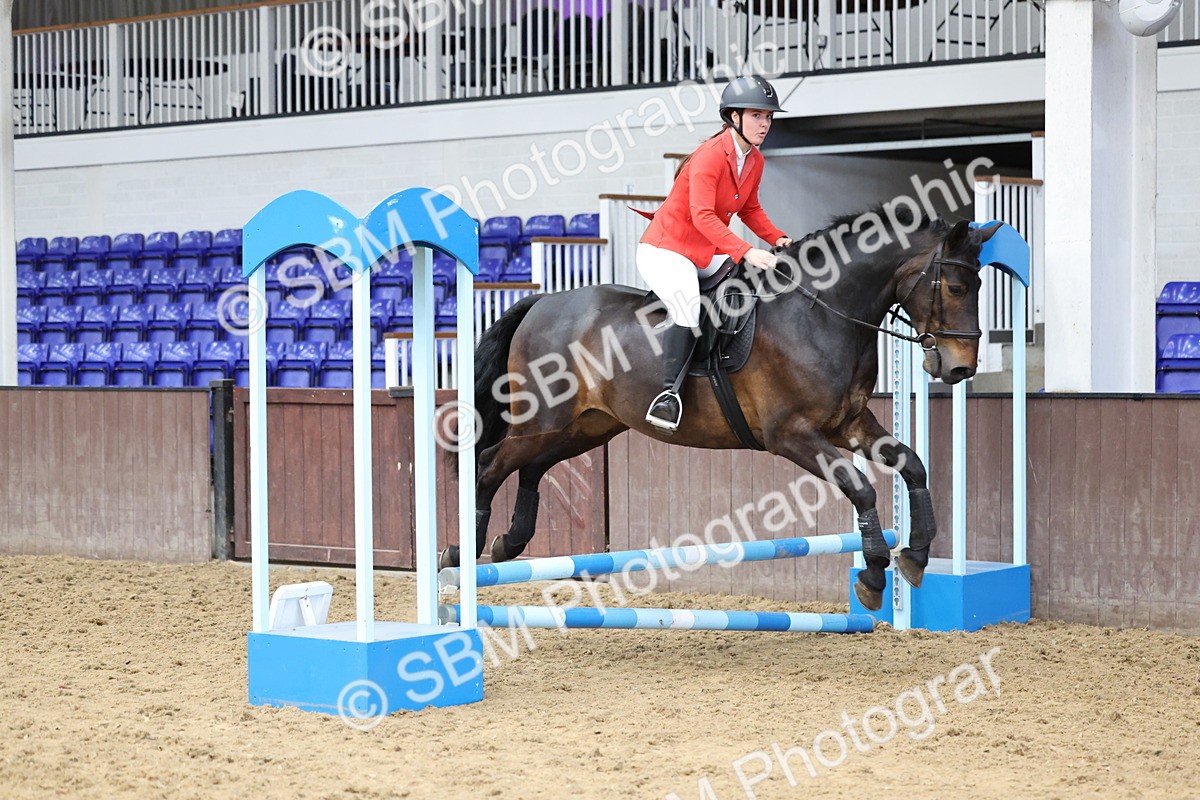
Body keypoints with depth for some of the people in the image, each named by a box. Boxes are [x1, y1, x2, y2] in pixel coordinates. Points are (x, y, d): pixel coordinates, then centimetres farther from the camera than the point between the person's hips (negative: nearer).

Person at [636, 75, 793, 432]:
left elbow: (750, 210, 18)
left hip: (707, 253, 9)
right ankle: (669, 392, -24)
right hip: (665, 249, -9)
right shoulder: (711, 156, -22)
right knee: (687, 305, -32)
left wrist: (777, 238, 0)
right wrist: (746, 252, -40)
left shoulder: (755, 161, 5)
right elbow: (703, 216, -31)